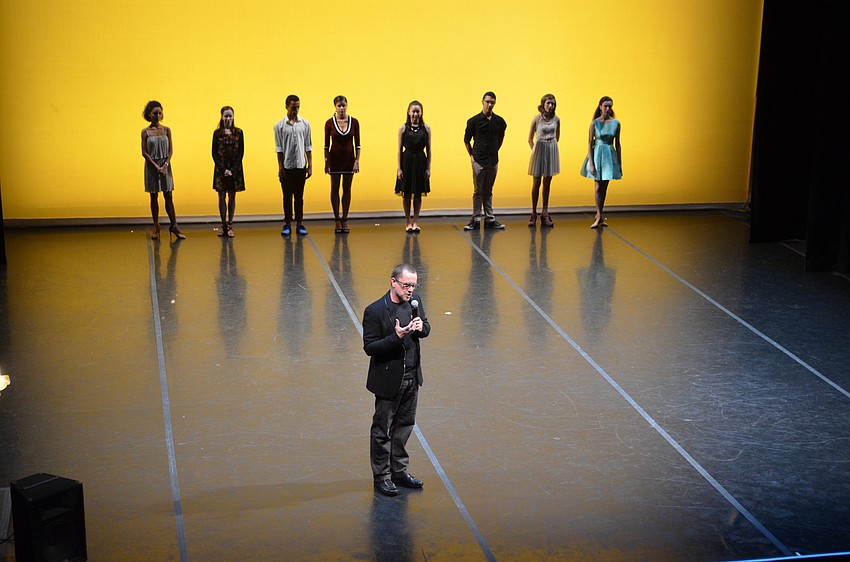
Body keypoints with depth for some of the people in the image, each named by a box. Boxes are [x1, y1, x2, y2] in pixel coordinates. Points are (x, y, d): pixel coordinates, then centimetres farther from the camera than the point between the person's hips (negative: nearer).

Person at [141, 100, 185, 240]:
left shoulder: (166, 130, 2)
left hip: (165, 166, 1)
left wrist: (165, 165, -12)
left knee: (168, 196, 0)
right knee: (154, 197, 5)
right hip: (152, 166, -1)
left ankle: (174, 226, 2)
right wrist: (156, 166, -13)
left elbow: (170, 150, 1)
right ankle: (156, 226, 11)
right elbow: (144, 152, -5)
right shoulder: (145, 132, -2)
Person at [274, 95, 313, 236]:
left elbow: (308, 146, 7)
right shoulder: (280, 126, 0)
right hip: (287, 166, -1)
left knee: (299, 196, 5)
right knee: (287, 196, 4)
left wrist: (310, 166, 3)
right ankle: (287, 224, 10)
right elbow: (279, 148, -1)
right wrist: (280, 168, -5)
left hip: (301, 165, 1)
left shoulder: (305, 124, 5)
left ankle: (300, 223, 10)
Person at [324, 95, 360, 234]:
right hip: (335, 158, -1)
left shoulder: (354, 122, -2)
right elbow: (326, 144, -1)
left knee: (347, 189, 4)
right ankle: (337, 220, 9)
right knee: (335, 189, 3)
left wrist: (357, 160, -5)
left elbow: (357, 143, 1)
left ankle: (345, 220, 10)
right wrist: (326, 162, -4)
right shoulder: (330, 123, -4)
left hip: (349, 158, 1)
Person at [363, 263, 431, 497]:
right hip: (389, 379, -6)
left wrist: (421, 326, -12)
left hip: (412, 377, 6)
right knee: (382, 430, 6)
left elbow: (426, 328, 12)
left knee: (404, 425, 18)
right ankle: (381, 477, 17)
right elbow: (369, 347, -18)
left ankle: (399, 471, 31)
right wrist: (396, 337, -30)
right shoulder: (375, 311, -19)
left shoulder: (414, 301, 0)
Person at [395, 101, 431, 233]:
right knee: (406, 194, 5)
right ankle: (408, 222, 15)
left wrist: (428, 168, -1)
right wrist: (399, 169, -6)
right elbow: (400, 150, 0)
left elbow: (429, 150, 3)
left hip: (420, 162, 1)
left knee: (418, 194, 6)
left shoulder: (426, 128, 2)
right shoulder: (403, 128, 0)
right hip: (407, 162, -1)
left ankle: (416, 222, 14)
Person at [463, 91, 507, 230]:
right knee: (478, 191, 0)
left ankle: (489, 219, 12)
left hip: (493, 161, 3)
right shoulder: (474, 121, -3)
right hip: (479, 161, -3)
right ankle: (475, 219, 5)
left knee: (488, 191, 9)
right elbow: (466, 140, 8)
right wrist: (472, 155, 7)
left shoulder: (499, 121, 4)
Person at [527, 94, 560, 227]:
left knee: (547, 183, 7)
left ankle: (545, 213, 11)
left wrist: (551, 146, 13)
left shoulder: (556, 119, 1)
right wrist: (535, 150, 2)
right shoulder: (537, 118, -7)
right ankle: (533, 213, 8)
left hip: (552, 151, 3)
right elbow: (530, 138, 1)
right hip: (539, 149, -3)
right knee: (536, 183, 1)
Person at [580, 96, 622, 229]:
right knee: (598, 187, -3)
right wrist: (591, 164, -12)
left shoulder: (616, 123, 0)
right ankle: (599, 216, 0)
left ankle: (599, 215, 18)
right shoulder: (594, 123, -6)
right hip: (597, 154, -2)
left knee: (604, 188, 8)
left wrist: (620, 163, 5)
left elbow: (617, 144, 6)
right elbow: (590, 143, -5)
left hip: (610, 155, 2)